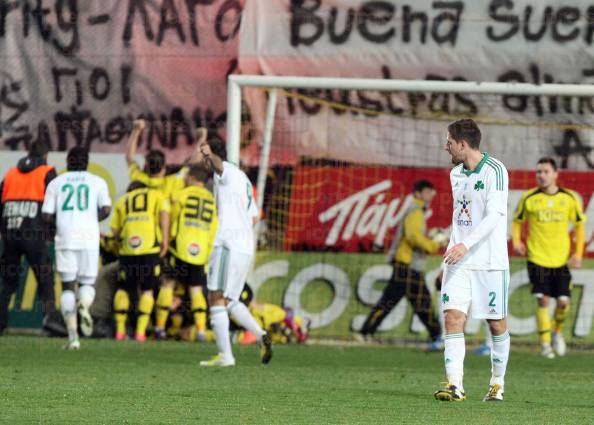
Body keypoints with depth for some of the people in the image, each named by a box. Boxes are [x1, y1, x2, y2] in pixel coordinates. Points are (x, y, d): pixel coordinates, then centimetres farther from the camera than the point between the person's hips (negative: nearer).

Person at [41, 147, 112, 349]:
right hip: (89, 237, 0)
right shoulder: (97, 182, 8)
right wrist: (93, 219, 14)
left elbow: (47, 215, 3)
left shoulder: (56, 183, 10)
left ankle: (73, 336, -4)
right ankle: (84, 306, -24)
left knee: (68, 286, 7)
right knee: (87, 282, 13)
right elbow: (106, 209, -6)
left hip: (65, 237, 0)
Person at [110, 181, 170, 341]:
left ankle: (120, 330, 11)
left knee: (124, 288, 14)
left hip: (127, 249, 2)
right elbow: (164, 213, -1)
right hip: (150, 248, -2)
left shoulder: (122, 200, 24)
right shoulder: (156, 195, 19)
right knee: (147, 290, 6)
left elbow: (115, 230, 13)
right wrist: (165, 240, -2)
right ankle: (140, 331, 0)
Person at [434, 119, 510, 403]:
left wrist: (466, 245, -29)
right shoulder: (456, 173, 12)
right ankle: (454, 385, -15)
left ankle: (497, 384, 20)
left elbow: (495, 215, -20)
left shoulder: (494, 171, -11)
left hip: (490, 261, -6)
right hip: (458, 261, 6)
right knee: (453, 317, -10)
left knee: (496, 324, 3)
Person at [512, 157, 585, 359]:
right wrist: (516, 241, -9)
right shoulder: (529, 198, -3)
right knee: (543, 300, -8)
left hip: (562, 259, 1)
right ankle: (545, 343, 5)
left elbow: (579, 225, 11)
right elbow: (517, 221, 10)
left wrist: (578, 253, 3)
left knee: (563, 301, -4)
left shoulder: (569, 198, 0)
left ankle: (557, 331, 26)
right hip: (537, 258, -1)